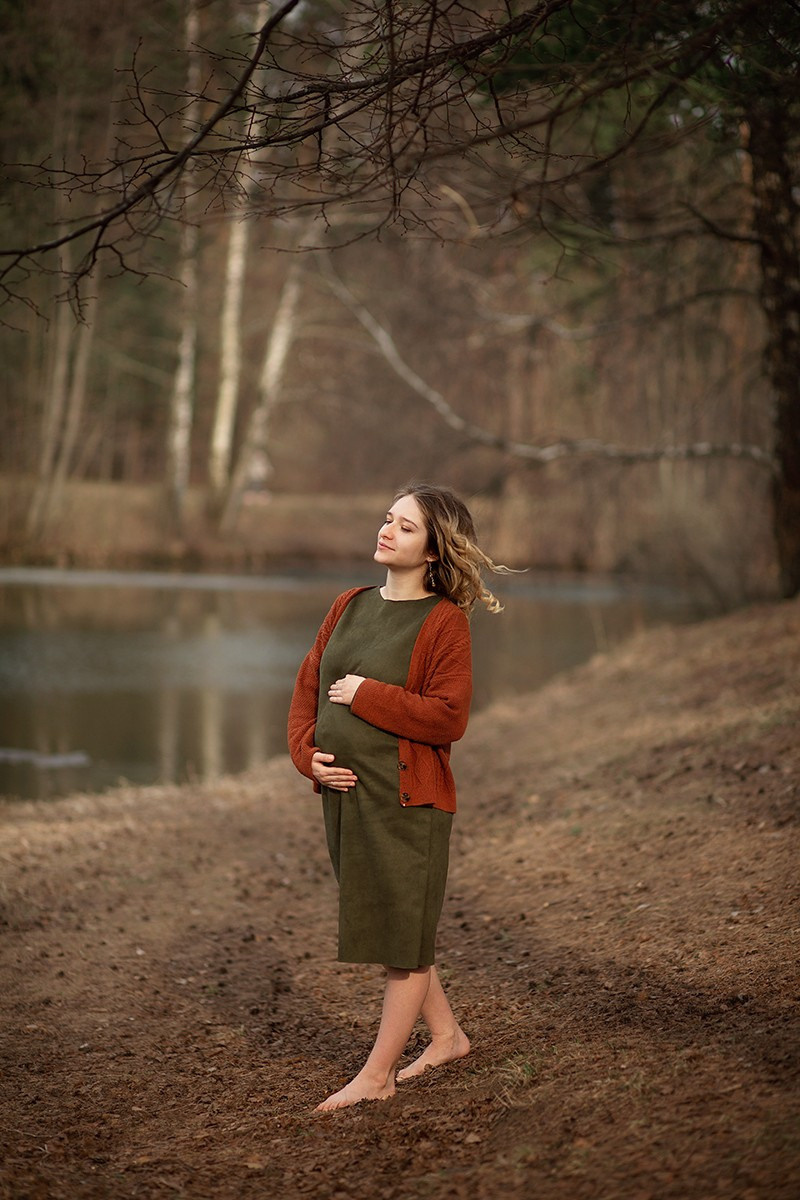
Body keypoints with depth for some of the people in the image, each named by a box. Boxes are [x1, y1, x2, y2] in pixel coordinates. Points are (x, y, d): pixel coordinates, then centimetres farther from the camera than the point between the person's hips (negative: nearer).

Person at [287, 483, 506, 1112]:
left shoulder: (446, 621, -10)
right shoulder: (350, 606, 10)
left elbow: (448, 718, -18)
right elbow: (309, 687, 14)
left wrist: (365, 696, -16)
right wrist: (308, 753, -1)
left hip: (409, 800, -8)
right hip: (345, 793, 8)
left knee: (403, 931, 1)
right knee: (383, 925, 17)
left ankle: (378, 1074, 10)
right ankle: (447, 1035, 34)